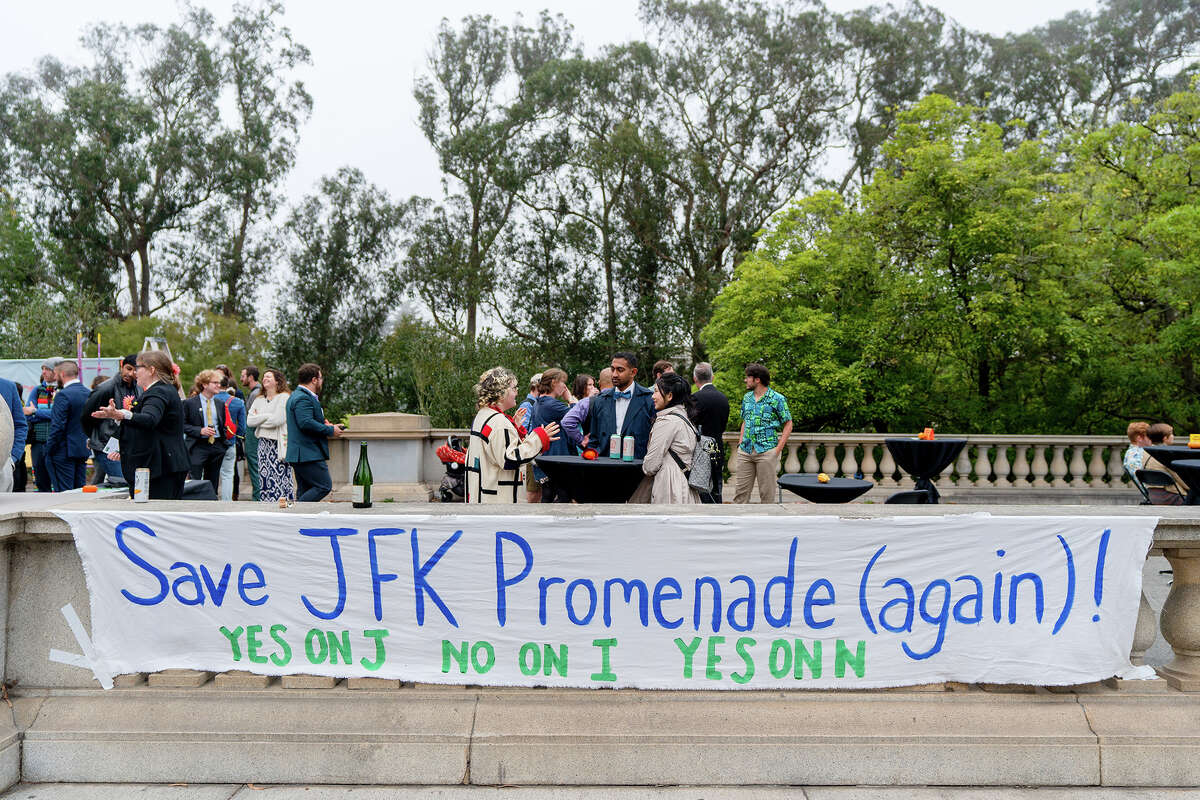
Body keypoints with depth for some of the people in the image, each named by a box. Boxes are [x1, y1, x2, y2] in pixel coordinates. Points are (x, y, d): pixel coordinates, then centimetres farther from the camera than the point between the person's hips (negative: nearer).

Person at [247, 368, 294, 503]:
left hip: (279, 445, -6)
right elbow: (249, 421, 6)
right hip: (263, 444, 6)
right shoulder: (259, 400, 17)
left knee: (281, 479, -9)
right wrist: (268, 416, -6)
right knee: (264, 480, 5)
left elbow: (277, 420, -15)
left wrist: (259, 419, 0)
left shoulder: (284, 398, -3)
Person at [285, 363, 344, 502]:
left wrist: (322, 423, 13)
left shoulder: (296, 395, 21)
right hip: (308, 454, -11)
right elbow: (306, 423, -25)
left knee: (304, 492, 12)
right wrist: (330, 430, -16)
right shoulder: (303, 398, -14)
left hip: (299, 454, 11)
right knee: (325, 486, -10)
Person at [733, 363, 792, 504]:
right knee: (740, 490, 5)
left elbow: (788, 424, -3)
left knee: (767, 492, 2)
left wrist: (778, 448, -10)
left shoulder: (777, 399, -6)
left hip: (766, 451, -5)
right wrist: (740, 442, 10)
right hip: (745, 451, 5)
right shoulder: (747, 397, 13)